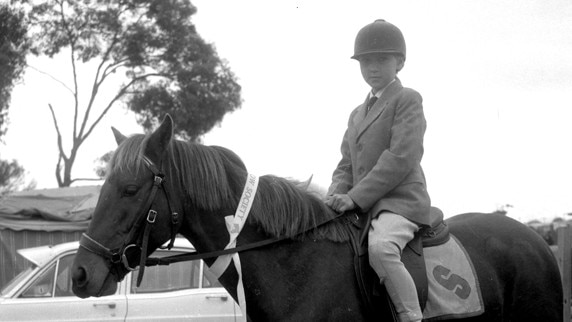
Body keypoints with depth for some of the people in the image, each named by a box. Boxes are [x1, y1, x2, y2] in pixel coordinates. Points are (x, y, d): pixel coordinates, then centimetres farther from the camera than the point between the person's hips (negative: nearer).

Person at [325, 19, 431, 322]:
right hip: (362, 208, 8)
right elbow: (346, 165, 20)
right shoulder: (357, 114, 24)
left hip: (400, 203, -8)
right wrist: (337, 196, -3)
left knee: (380, 247, -36)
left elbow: (401, 158, -14)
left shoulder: (407, 99, -1)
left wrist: (356, 197, -19)